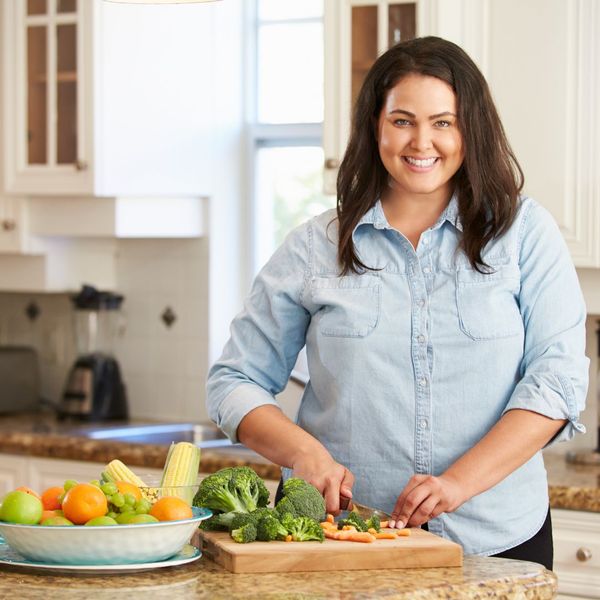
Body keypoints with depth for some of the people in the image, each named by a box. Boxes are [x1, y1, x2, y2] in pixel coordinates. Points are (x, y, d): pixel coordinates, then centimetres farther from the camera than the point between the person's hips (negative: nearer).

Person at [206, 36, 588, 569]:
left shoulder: (525, 233, 3)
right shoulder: (316, 248, 5)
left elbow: (558, 378, -5)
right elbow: (235, 382, 7)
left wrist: (460, 481, -17)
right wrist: (303, 453, -13)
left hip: (495, 540, -1)